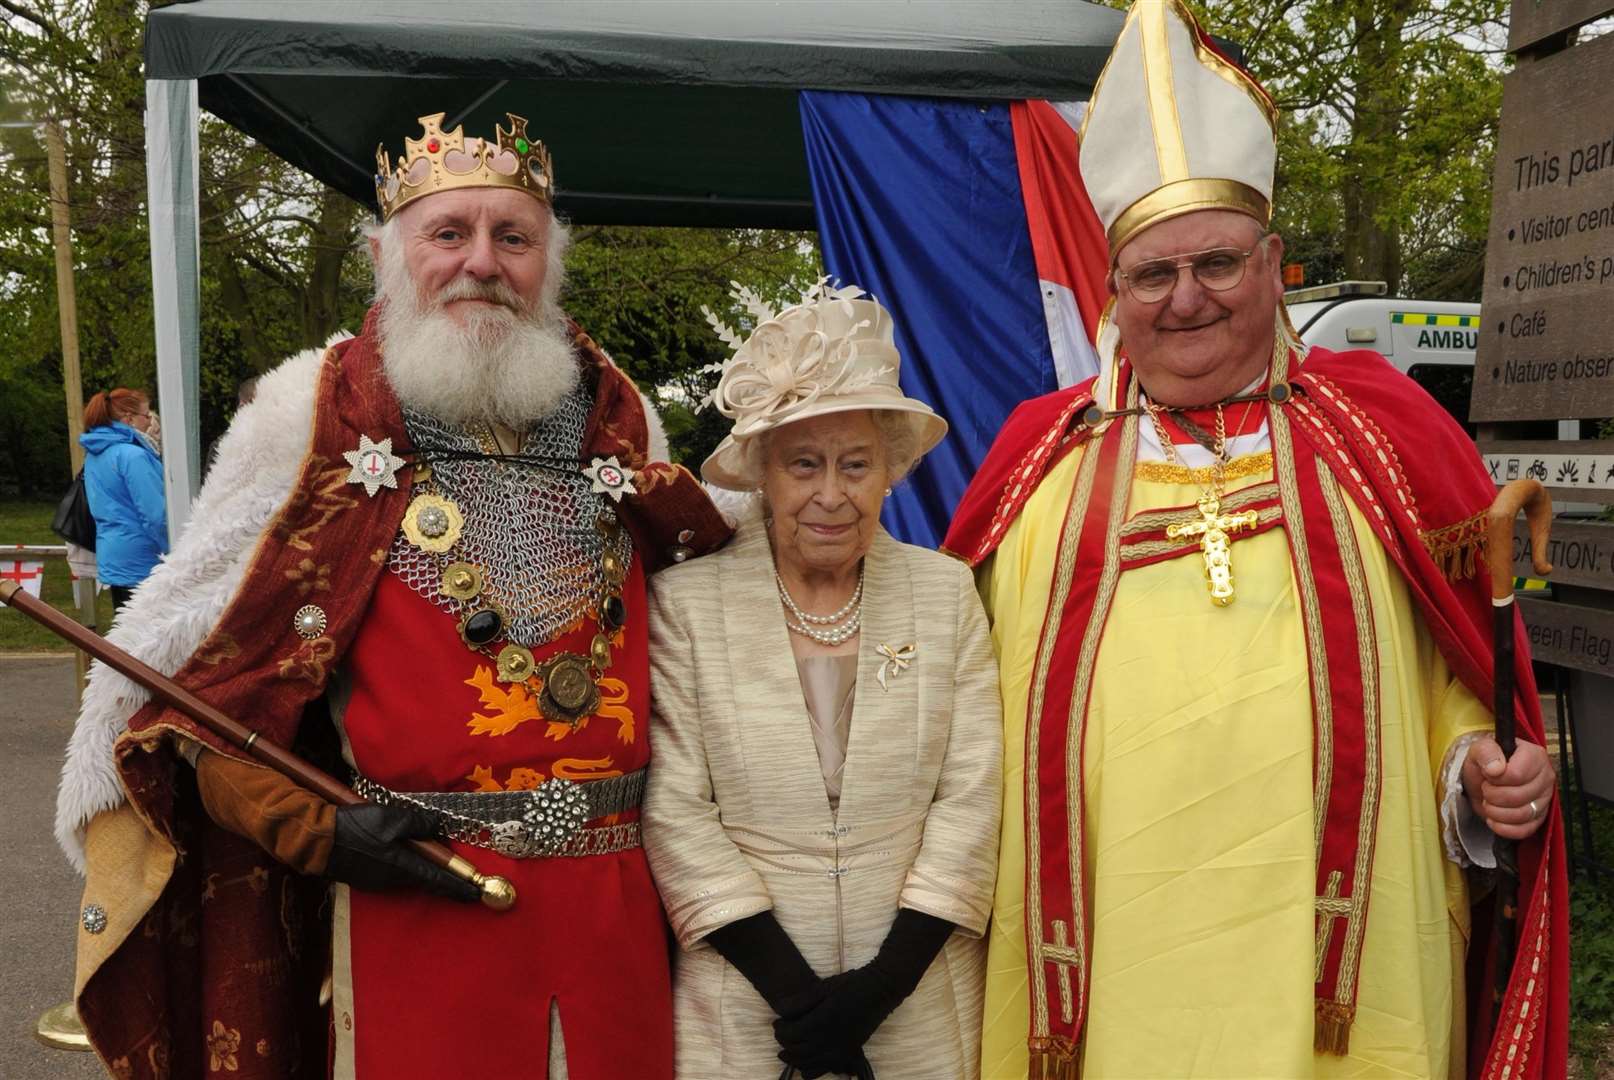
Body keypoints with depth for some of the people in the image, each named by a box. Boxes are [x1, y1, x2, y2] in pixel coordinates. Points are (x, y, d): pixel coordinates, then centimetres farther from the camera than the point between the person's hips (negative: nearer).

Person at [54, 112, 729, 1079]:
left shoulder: (618, 417, 6)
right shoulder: (312, 418, -4)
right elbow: (181, 667, -2)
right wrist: (312, 832, -9)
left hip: (620, 898, 4)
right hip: (418, 904, -3)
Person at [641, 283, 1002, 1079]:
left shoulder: (947, 593, -2)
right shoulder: (684, 602, -7)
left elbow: (971, 796, -4)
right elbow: (674, 811, -9)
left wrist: (883, 982, -11)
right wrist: (793, 987, -13)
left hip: (916, 994, 2)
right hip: (743, 998, -1)